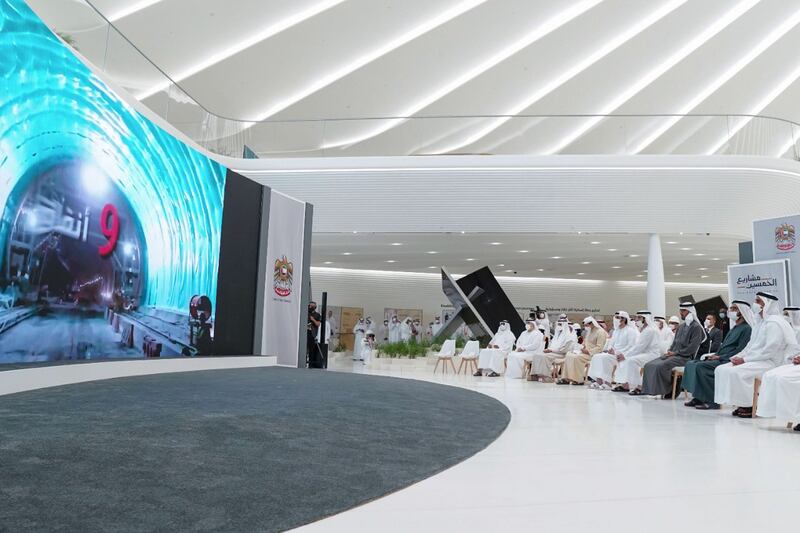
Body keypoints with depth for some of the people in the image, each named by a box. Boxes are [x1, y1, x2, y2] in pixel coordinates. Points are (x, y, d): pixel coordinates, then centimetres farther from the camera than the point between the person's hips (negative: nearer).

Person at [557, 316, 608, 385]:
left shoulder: (600, 332, -10)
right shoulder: (589, 331, 18)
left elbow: (599, 348, -18)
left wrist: (588, 351, -21)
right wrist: (582, 348, 4)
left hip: (593, 354, -9)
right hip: (586, 352, 9)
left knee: (577, 357, -30)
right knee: (569, 356, -9)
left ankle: (578, 380, -22)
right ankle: (566, 378, -14)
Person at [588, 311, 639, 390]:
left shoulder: (630, 330, -8)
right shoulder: (616, 331, 19)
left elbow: (631, 346, -16)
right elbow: (611, 343, 22)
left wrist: (617, 352, -20)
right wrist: (610, 349, -2)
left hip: (623, 355, -8)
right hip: (614, 353, 9)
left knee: (605, 357, -30)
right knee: (596, 357, -10)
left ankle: (608, 383, -27)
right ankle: (599, 381, -12)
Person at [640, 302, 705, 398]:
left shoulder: (696, 327, -6)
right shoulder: (681, 326, 19)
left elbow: (692, 348, -14)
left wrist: (675, 353, -14)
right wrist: (669, 351, 3)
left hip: (685, 357, -8)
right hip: (673, 354, 8)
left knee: (660, 366, -30)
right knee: (649, 365, -10)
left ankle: (667, 391, -15)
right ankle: (651, 390, -11)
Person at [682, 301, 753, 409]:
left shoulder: (746, 329, -6)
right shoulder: (733, 328, 24)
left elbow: (740, 350, -16)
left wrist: (720, 357, -17)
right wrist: (715, 355, 5)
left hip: (728, 361, -10)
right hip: (720, 358, 10)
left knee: (701, 366, -28)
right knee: (691, 364, -4)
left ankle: (712, 401, -21)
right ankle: (698, 397, -5)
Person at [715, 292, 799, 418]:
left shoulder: (774, 322, -13)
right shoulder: (764, 322, 19)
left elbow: (770, 350, -21)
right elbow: (752, 345, 19)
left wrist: (745, 359, -20)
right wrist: (739, 356, 2)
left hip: (770, 363, -10)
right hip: (758, 360, 10)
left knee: (735, 372, -30)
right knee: (721, 369, -4)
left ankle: (749, 406, -14)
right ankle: (741, 404, -2)